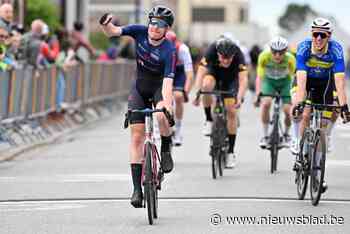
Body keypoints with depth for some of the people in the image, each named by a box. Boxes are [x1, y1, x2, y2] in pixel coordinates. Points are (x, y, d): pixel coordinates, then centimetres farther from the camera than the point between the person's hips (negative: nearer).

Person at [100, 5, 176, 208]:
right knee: (137, 137, -5)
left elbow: (168, 81, -33)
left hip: (159, 87, -3)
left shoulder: (169, 51, -26)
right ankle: (137, 188, -2)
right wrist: (106, 25, -38)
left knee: (161, 115, -37)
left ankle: (166, 148, -6)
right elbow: (113, 32, -14)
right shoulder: (140, 32, -14)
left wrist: (167, 104, -48)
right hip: (140, 88, 3)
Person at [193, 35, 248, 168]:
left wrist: (239, 98, -53)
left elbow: (243, 79, -39)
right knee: (207, 84, -35)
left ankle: (231, 152, -1)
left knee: (231, 112, -9)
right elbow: (201, 73, -39)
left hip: (231, 77, 0)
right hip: (214, 72, 0)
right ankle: (209, 120, -15)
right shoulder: (211, 51, -35)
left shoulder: (238, 54, -34)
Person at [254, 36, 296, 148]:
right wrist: (257, 94, -38)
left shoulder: (290, 59, -31)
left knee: (288, 110, -13)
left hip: (285, 81, 0)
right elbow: (259, 76, -27)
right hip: (269, 80, 0)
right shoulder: (264, 56, -30)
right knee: (266, 103, -26)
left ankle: (286, 134, 18)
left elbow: (292, 77, -23)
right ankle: (265, 136, -11)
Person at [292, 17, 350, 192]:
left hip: (325, 83, 0)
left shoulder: (335, 49, -31)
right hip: (307, 81, 0)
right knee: (306, 115, -24)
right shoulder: (304, 48, -31)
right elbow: (301, 79, -39)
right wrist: (299, 103, -50)